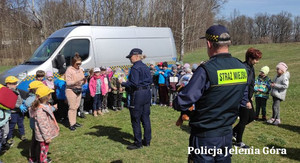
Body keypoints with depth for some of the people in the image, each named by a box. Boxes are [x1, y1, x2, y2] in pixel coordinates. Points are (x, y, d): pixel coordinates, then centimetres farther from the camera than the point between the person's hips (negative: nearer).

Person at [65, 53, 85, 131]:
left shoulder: (80, 70, 12)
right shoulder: (69, 70, -8)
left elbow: (82, 82, 14)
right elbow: (68, 82, -15)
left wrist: (84, 80, -8)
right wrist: (76, 82, -30)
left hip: (78, 90, 7)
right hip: (71, 90, -6)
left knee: (76, 107, 11)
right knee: (72, 107, -6)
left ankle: (74, 122, 21)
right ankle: (71, 124, -1)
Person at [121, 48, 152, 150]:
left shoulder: (135, 67, -14)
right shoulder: (146, 67, 11)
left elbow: (133, 83, -19)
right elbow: (150, 81, 15)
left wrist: (123, 83, -8)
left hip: (138, 94, -9)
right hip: (147, 93, 9)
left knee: (135, 120, 1)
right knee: (145, 118, 14)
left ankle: (138, 143, 8)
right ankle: (147, 141, 22)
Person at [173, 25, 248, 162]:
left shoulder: (206, 70, -24)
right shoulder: (242, 68, -2)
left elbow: (182, 102, -23)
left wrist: (176, 103, 0)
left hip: (205, 136, -6)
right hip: (227, 133, 6)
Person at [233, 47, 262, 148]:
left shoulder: (250, 67, 8)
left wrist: (250, 96, 19)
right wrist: (247, 101, -24)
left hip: (247, 98, 10)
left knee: (252, 116, 18)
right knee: (244, 120, 3)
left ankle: (234, 131, 30)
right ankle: (238, 142, 20)